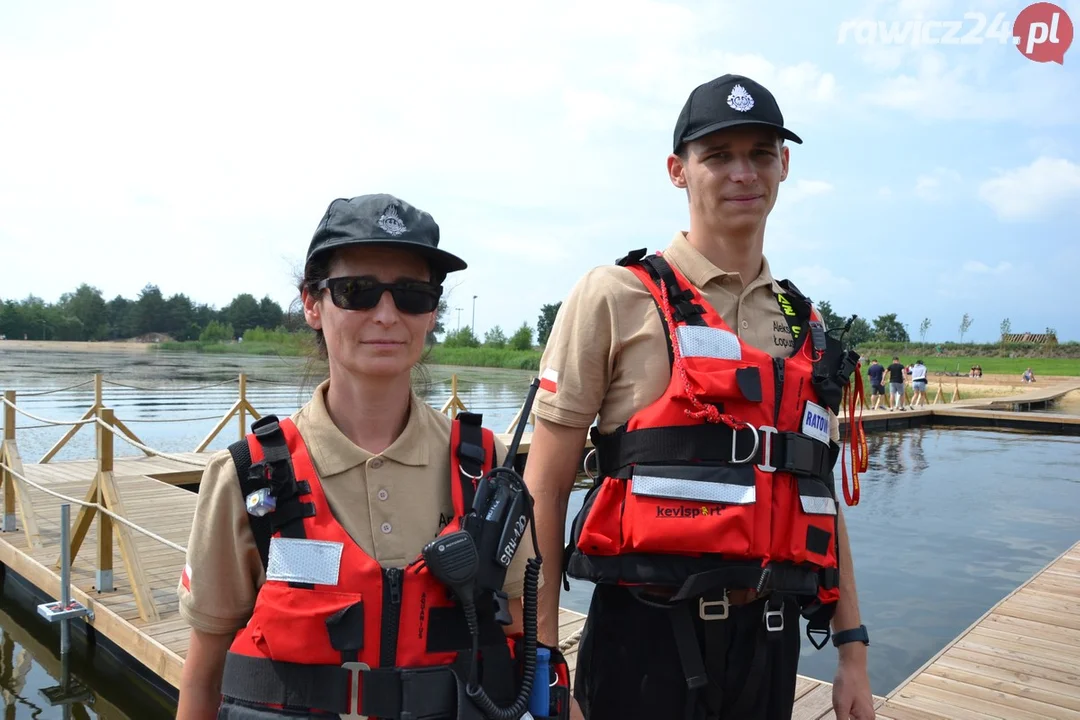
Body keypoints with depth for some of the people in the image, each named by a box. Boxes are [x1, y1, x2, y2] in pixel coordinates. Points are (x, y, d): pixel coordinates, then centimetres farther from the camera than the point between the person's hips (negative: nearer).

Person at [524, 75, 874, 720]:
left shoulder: (805, 325, 9)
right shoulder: (616, 297, -8)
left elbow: (818, 493, 14)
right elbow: (545, 488, -9)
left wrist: (853, 649, 13)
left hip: (772, 641, 6)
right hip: (648, 641, -5)